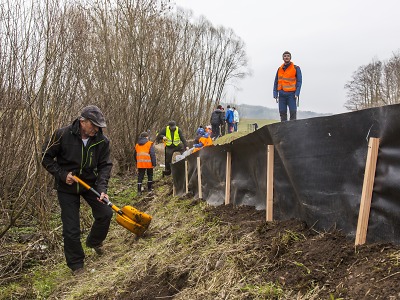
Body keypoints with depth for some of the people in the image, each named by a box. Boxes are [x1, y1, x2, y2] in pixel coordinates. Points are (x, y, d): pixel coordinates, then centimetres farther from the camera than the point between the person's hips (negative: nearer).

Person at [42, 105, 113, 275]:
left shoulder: (102, 141, -13)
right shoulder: (62, 135, -20)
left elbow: (105, 166, -11)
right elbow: (46, 157, -9)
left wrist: (102, 188, -24)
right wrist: (62, 174, -19)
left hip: (90, 183, 3)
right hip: (67, 186, -3)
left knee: (105, 213, -4)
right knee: (71, 229, -1)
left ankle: (94, 241, 27)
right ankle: (76, 265, 18)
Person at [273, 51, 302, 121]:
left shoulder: (296, 68, 4)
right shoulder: (279, 69, 14)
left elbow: (299, 81, -1)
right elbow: (276, 82, 15)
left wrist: (297, 94, -12)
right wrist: (275, 94, 4)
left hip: (291, 94, -3)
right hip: (282, 95, 3)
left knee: (293, 112, -9)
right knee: (282, 113, 1)